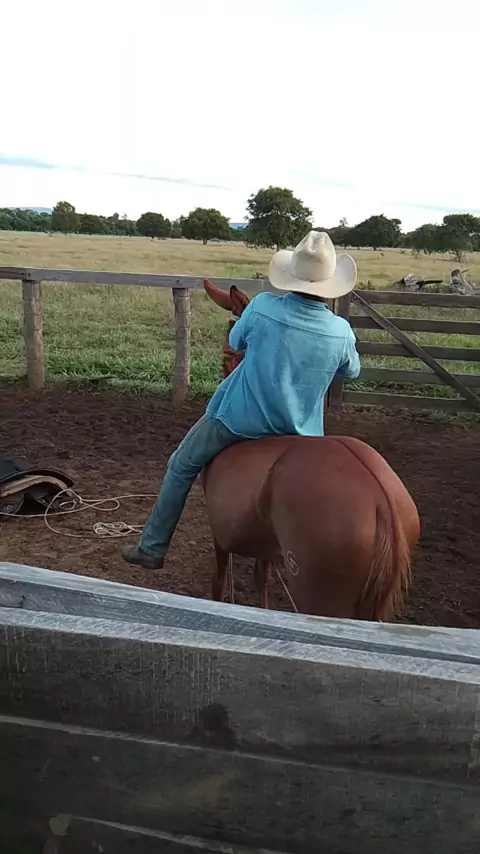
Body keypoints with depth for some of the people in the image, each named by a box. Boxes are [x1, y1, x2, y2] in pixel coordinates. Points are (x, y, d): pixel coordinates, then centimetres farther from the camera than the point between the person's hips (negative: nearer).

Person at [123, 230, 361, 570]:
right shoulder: (341, 332, -13)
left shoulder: (263, 306, -19)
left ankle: (153, 548, 27)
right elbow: (352, 371, 9)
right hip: (296, 435, 2)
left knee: (181, 467, 19)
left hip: (238, 418, -1)